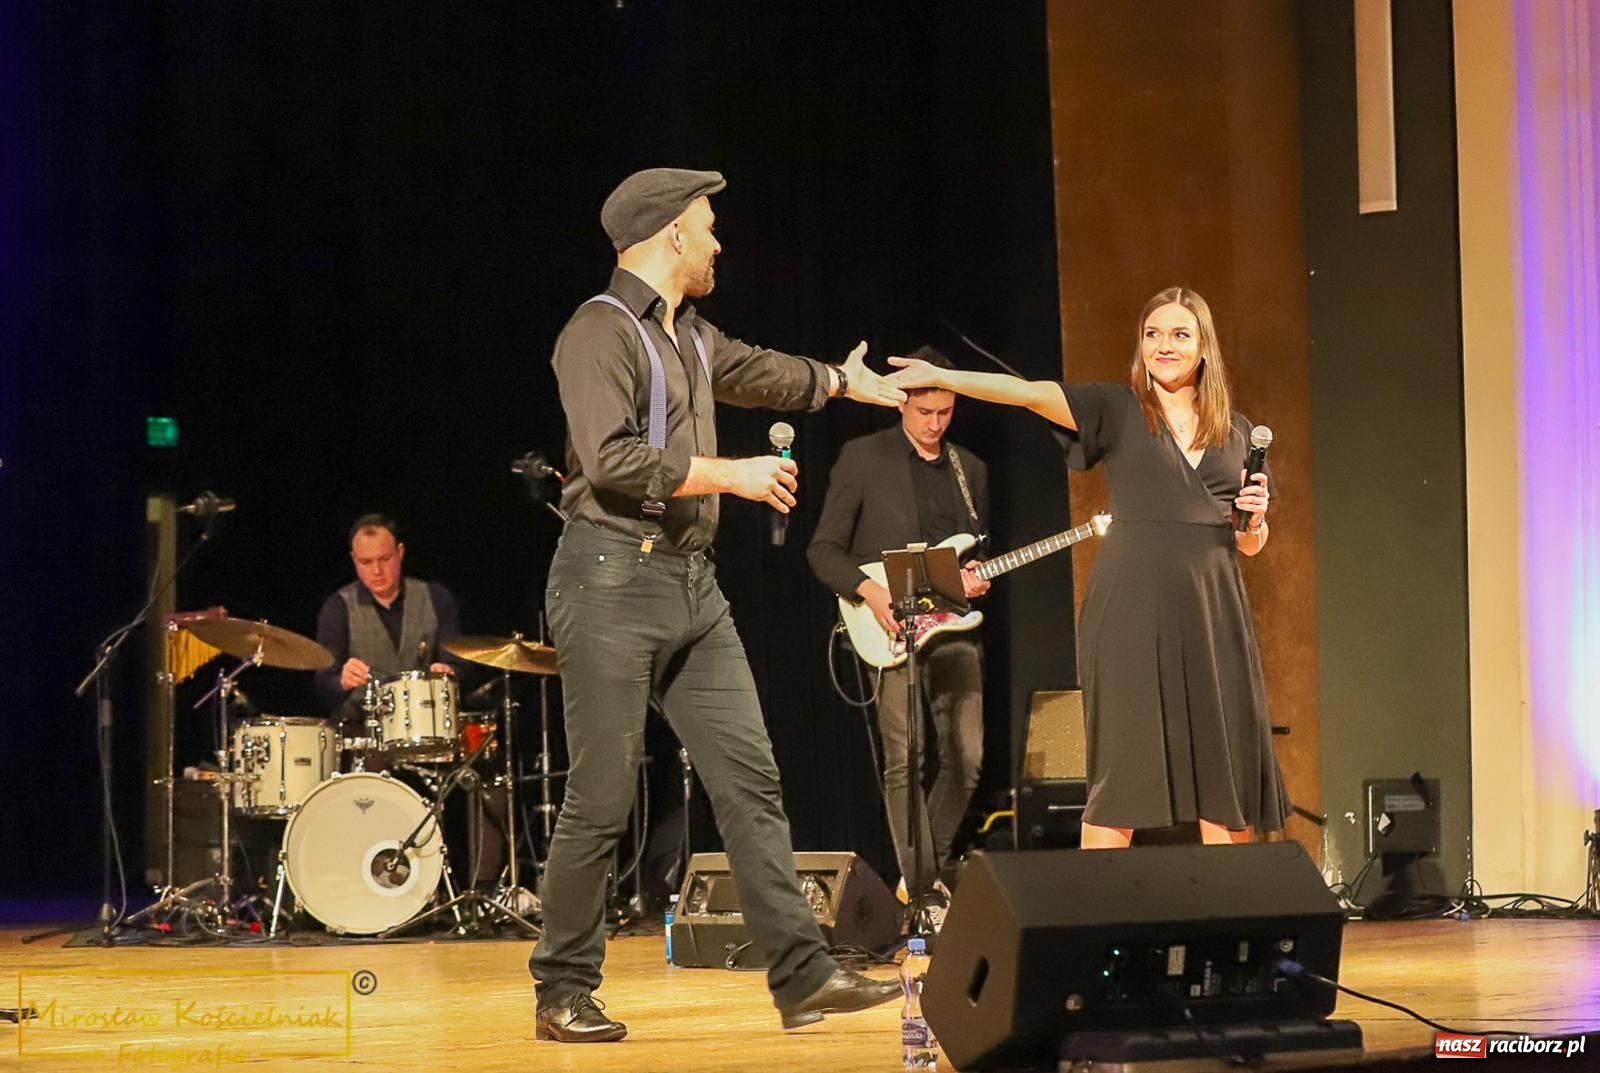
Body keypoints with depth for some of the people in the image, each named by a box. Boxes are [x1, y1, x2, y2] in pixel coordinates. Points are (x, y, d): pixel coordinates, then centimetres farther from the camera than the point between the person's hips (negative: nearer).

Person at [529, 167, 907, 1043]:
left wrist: (842, 380, 53)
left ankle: (803, 977, 2)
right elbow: (610, 460, -22)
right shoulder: (600, 333, -11)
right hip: (614, 579, -9)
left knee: (750, 781, 2)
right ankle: (563, 995, 8)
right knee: (601, 802, -5)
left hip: (692, 584, 9)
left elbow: (757, 373, 38)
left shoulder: (690, 337, 17)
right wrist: (731, 473, -16)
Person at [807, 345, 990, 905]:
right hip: (891, 630, -4)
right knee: (904, 763, -11)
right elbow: (823, 549, 0)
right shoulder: (862, 458, 1)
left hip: (955, 626, 5)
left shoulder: (970, 469, 16)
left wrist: (978, 577, 0)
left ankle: (929, 871, 17)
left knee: (966, 759, -1)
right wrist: (869, 590, -16)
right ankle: (921, 886, -6)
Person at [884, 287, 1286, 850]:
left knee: (1227, 775, 3)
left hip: (1213, 613, 4)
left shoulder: (1236, 432, 16)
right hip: (1132, 610, -4)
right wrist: (942, 377, -25)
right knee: (1122, 775, -5)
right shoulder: (1117, 408, 5)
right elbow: (1029, 393, -11)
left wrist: (1255, 516, -1)